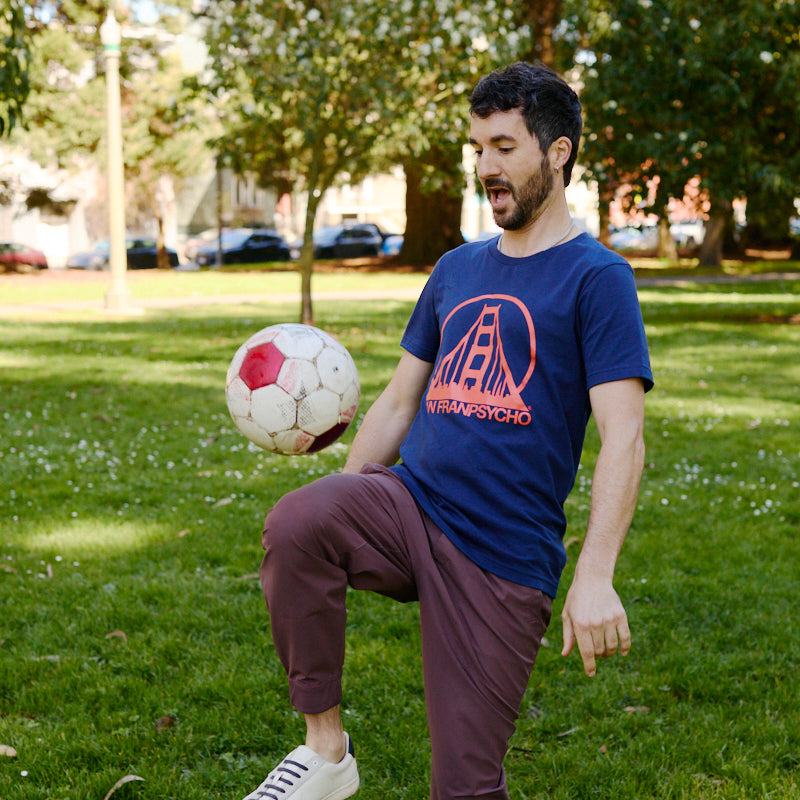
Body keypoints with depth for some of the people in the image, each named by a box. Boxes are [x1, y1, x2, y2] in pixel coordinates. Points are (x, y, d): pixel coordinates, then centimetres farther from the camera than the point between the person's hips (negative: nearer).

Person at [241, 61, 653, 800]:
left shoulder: (596, 278, -4)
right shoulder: (457, 269, 16)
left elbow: (623, 437, -12)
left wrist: (596, 578, -22)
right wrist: (337, 510, 13)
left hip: (505, 558, -4)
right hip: (408, 499, 5)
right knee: (296, 523, -29)